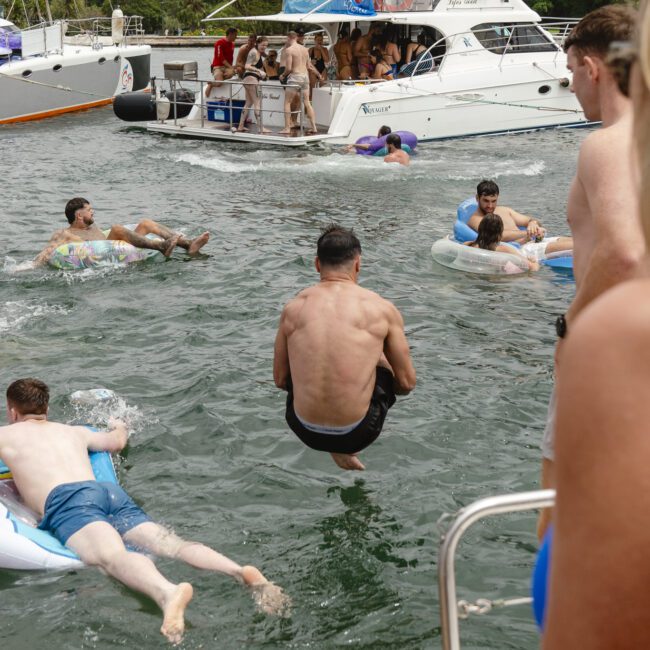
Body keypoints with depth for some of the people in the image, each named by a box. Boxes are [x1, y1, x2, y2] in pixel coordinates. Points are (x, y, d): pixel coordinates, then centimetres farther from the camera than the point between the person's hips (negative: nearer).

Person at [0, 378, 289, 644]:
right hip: (111, 491, 6)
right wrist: (119, 426, 71)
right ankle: (241, 572, -38)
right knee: (172, 545, -13)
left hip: (65, 500, -5)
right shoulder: (74, 431, 35)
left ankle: (168, 593, -63)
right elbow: (117, 442, 49)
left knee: (111, 556, -32)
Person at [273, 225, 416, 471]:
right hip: (357, 433, -1)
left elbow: (280, 380, 10)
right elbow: (407, 384, 5)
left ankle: (337, 449, 20)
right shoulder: (382, 308, -3)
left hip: (304, 431, 2)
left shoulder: (293, 308, 2)